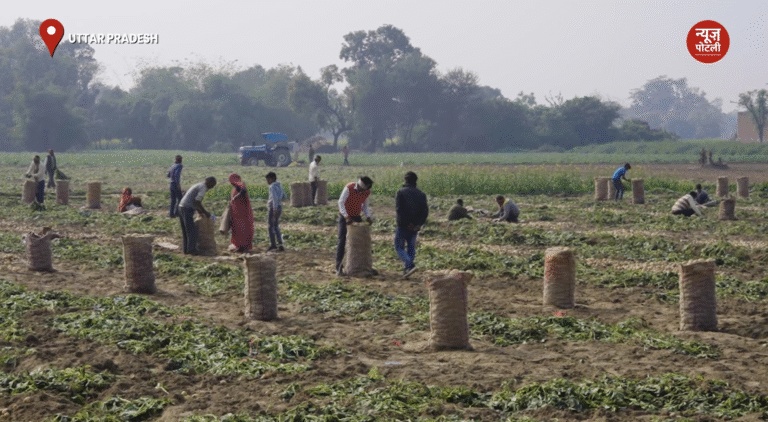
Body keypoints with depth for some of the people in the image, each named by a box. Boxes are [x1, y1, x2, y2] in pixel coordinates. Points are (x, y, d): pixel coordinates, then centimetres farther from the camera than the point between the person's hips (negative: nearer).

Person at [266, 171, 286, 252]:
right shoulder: (279, 185, 13)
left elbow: (275, 197, -25)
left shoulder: (272, 186, -13)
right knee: (276, 227, 13)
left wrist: (275, 209, -29)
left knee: (270, 227, -1)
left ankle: (273, 244, -2)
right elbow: (284, 197, 21)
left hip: (273, 208, -8)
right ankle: (280, 245, 8)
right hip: (279, 206, 8)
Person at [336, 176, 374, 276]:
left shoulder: (367, 192, -4)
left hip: (356, 216, 5)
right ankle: (338, 268, -8)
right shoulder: (349, 188, -20)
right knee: (342, 241, -9)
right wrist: (346, 217, -30)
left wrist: (368, 217, -7)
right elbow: (341, 202, -19)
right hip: (345, 216, -5)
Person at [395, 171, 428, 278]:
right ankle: (406, 270, 13)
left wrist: (406, 223, -15)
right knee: (411, 248, 12)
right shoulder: (421, 194, 7)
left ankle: (410, 265, -16)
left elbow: (399, 209, -17)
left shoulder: (401, 192, -7)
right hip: (415, 227, 5)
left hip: (403, 226, -4)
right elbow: (425, 211, 1)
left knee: (399, 247, 4)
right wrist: (419, 224, -5)